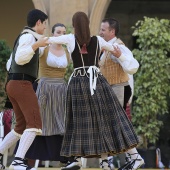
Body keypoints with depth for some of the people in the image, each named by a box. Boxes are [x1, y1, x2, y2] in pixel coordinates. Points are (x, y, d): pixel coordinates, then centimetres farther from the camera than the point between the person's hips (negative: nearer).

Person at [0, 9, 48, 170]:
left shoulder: (24, 37, 23)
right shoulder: (29, 36, -8)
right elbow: (20, 59, -22)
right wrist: (35, 45, -26)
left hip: (13, 84, 11)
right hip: (22, 83, -11)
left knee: (22, 126, 16)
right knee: (34, 123, -18)